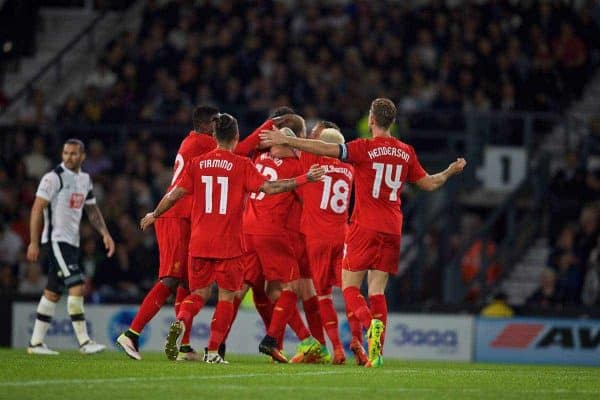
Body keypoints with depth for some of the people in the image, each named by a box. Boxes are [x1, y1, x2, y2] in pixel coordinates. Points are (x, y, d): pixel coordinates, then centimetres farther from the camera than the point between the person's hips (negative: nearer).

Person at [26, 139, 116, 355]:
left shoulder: (85, 179, 13)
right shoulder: (53, 178, -10)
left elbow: (92, 210, 21)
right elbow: (37, 209, -12)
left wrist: (105, 234, 7)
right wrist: (34, 243, -16)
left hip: (72, 243, 8)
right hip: (55, 240, -8)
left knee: (53, 293, 10)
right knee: (76, 287, -16)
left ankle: (36, 343, 16)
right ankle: (84, 341, -16)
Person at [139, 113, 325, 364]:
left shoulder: (197, 164, 4)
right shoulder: (241, 165, -5)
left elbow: (175, 194, 4)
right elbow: (267, 187, -14)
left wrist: (154, 215, 19)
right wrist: (304, 179, -10)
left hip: (199, 242, 3)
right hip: (229, 244, -3)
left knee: (198, 293, 14)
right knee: (226, 297, 8)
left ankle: (180, 323, -16)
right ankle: (213, 351, 2)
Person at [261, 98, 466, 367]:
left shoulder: (365, 148, -9)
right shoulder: (406, 152, 7)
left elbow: (326, 149, -19)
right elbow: (429, 183, 18)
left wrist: (286, 140, -18)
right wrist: (450, 172, 38)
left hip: (365, 227, -5)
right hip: (392, 230, 5)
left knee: (349, 286, 2)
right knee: (377, 291, 7)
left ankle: (371, 323, -27)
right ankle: (376, 353, -3)